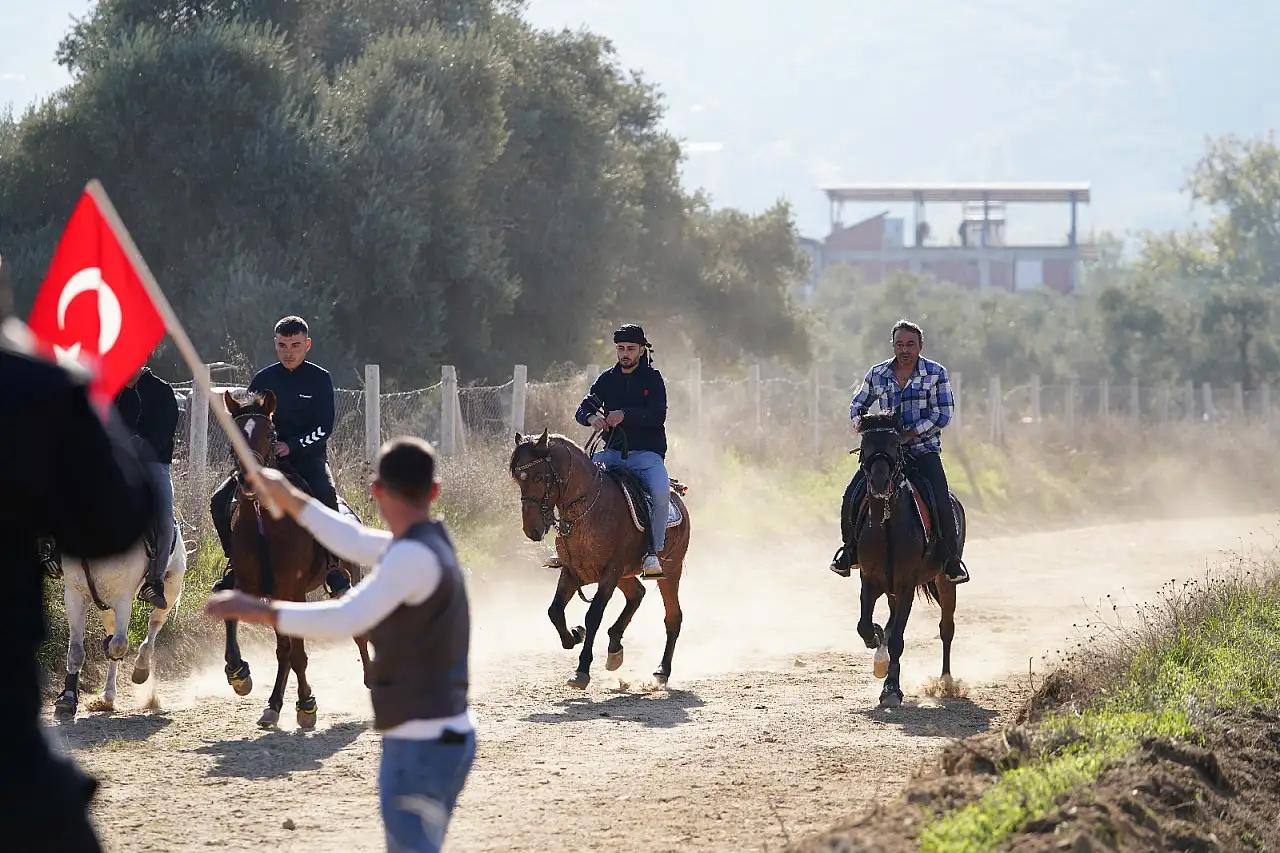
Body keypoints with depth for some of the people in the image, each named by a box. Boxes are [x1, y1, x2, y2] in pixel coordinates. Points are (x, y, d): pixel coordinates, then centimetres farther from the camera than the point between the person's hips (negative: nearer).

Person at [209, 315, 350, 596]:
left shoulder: (320, 379, 1)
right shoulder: (263, 380, 9)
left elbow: (324, 427, -6)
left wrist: (291, 445, -19)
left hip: (308, 457, -3)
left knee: (325, 495, -36)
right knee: (220, 501, -14)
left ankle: (333, 565, -26)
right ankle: (236, 565, 2)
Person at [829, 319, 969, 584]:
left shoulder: (936, 373, -3)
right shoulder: (877, 374, 5)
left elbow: (943, 415, -8)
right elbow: (857, 404, 18)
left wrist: (910, 433, -17)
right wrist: (861, 423, -4)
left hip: (924, 450, -3)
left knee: (941, 503, -22)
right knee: (852, 498, -10)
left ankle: (951, 559, -4)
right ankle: (850, 551, 14)